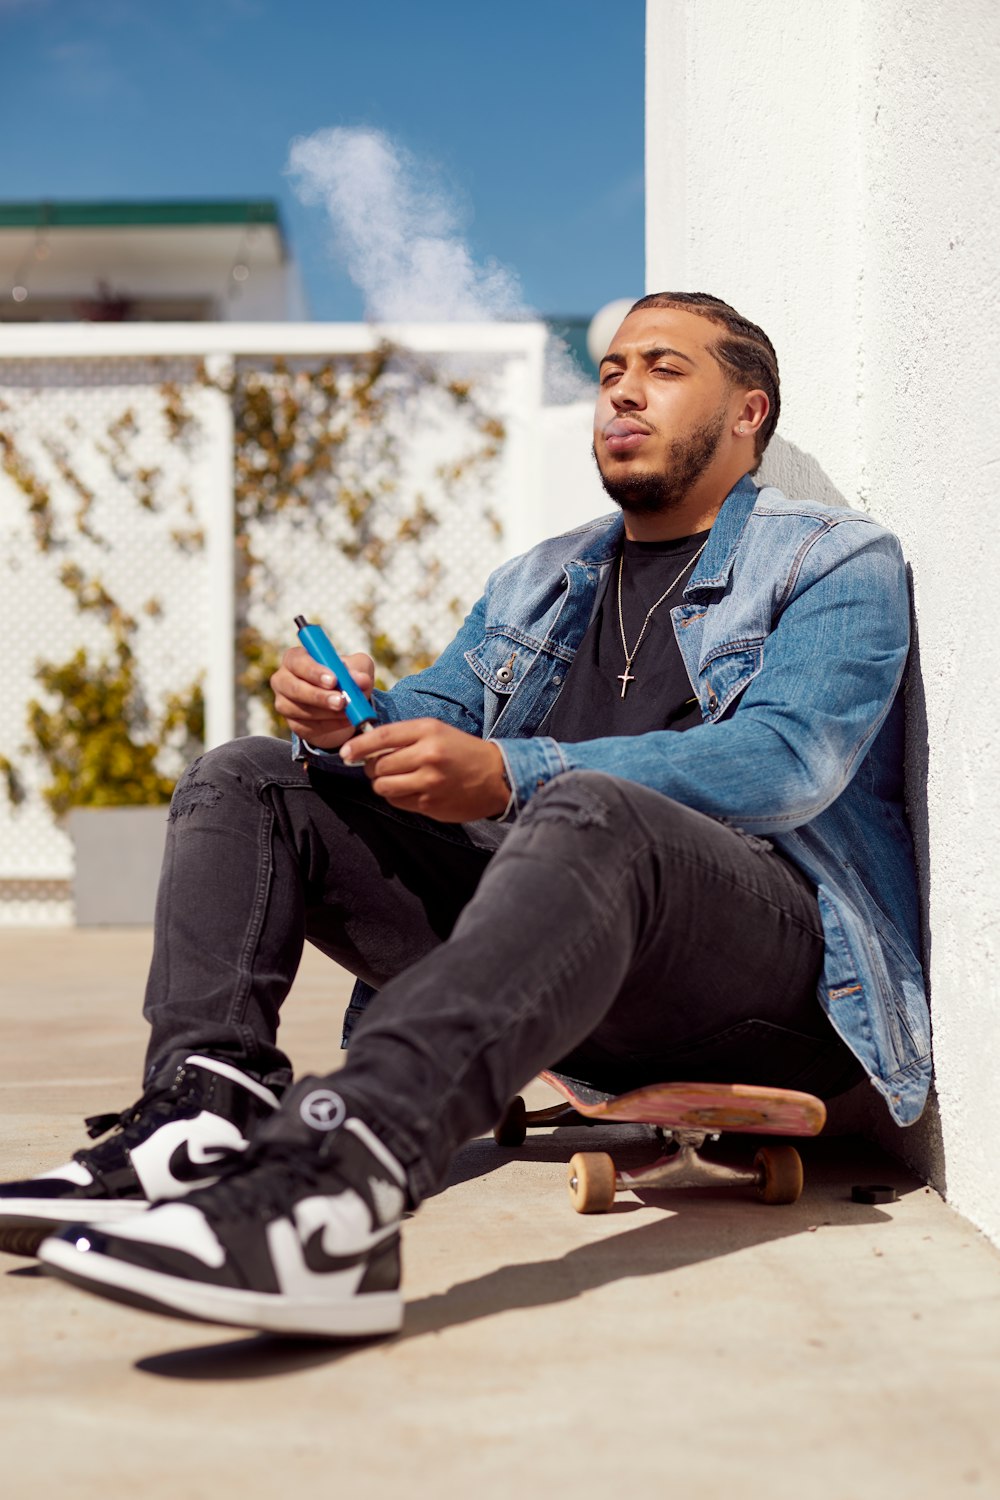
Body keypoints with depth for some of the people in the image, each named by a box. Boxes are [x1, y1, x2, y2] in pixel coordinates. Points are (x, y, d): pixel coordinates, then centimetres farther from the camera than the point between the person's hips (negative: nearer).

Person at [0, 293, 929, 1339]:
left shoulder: (840, 565, 7)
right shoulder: (536, 584, 29)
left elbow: (785, 760, -12)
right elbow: (433, 717, 19)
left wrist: (511, 776, -24)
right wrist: (345, 718, -9)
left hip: (775, 958, -6)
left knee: (587, 814, -39)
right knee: (246, 782, 0)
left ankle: (335, 1178, -60)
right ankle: (209, 1110, -26)